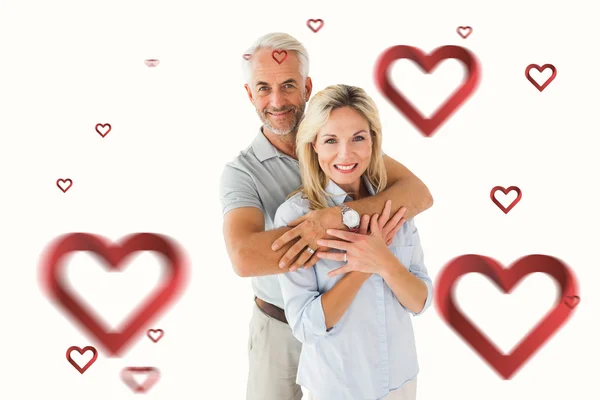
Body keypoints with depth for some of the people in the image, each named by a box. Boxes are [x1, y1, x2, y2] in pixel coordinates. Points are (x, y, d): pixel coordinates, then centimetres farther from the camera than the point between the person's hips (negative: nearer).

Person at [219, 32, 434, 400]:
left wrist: (339, 217, -37)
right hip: (282, 328, -1)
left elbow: (419, 194, -21)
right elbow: (245, 256, -34)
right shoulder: (242, 172, -15)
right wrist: (355, 230, -37)